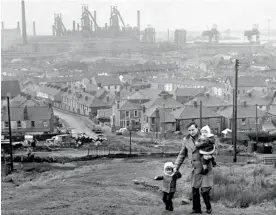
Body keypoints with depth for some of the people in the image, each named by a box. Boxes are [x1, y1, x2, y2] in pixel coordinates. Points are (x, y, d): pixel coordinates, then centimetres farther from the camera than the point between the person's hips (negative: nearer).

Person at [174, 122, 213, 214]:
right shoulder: (186, 140, 3)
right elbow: (182, 155, 12)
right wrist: (176, 167, 9)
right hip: (195, 168, 4)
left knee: (205, 190, -9)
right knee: (194, 189, 7)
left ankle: (208, 207, 15)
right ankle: (196, 209, 23)